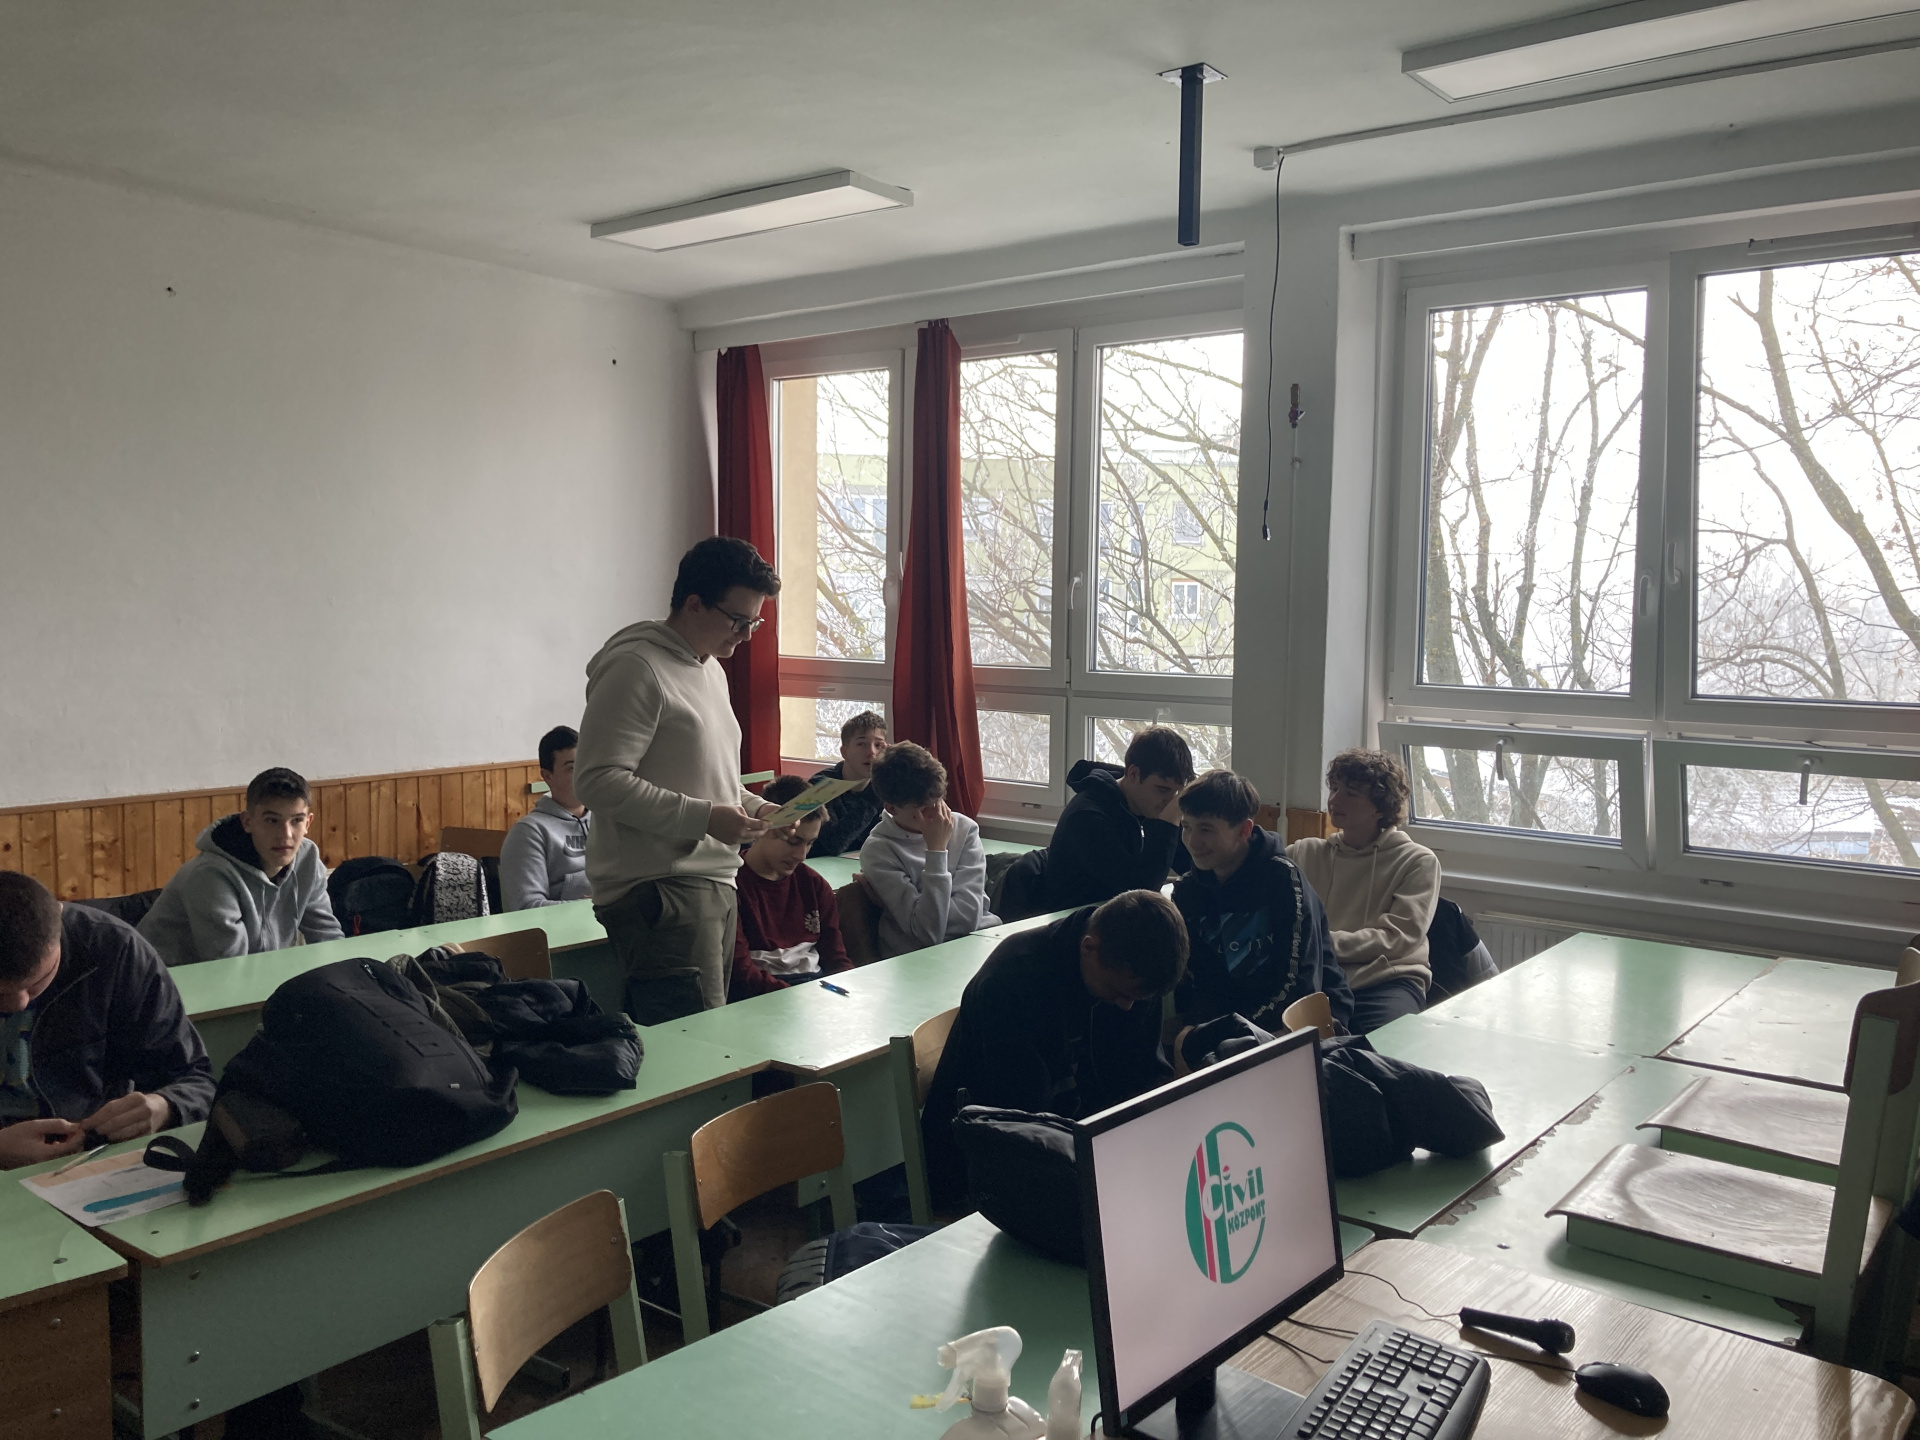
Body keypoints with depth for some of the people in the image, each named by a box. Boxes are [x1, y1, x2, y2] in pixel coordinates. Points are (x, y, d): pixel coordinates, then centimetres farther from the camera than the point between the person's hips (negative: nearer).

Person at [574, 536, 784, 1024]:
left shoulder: (711, 668, 19)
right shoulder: (635, 667, -12)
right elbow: (597, 780, -20)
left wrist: (762, 810, 10)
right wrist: (702, 818, -20)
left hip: (713, 883, 10)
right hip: (659, 890, -9)